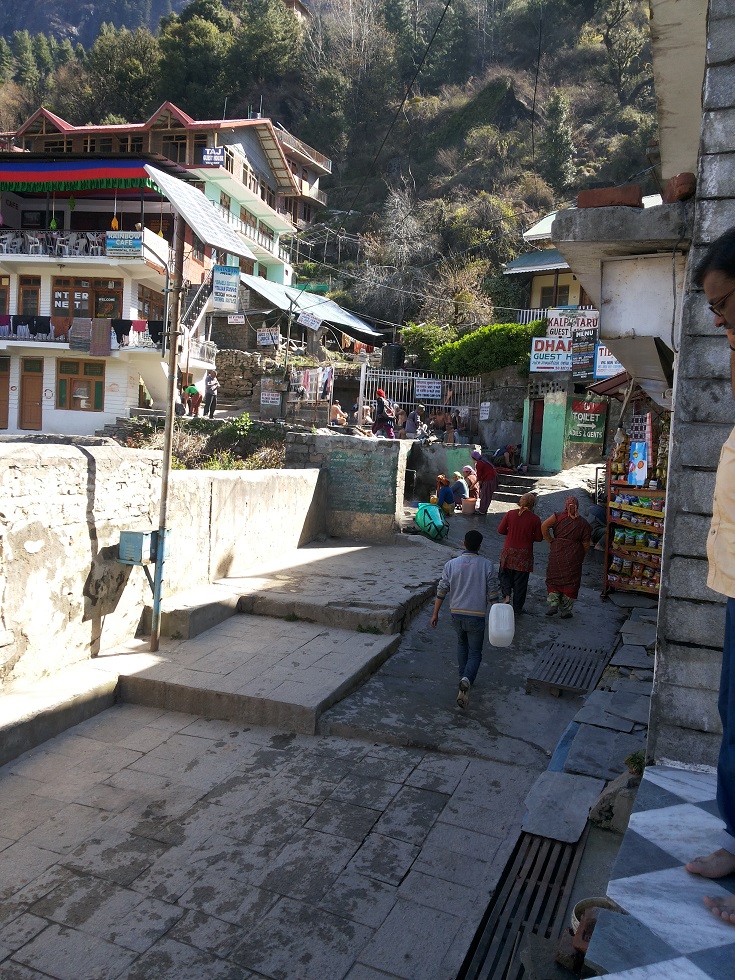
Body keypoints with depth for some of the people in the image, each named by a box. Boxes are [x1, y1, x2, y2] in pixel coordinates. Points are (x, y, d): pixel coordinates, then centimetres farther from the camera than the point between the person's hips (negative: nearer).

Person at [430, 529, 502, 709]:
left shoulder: (451, 564, -4)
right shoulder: (488, 566, -8)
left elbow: (441, 591, -1)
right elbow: (492, 595, -5)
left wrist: (435, 614, 9)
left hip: (456, 614, 2)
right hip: (476, 616, -2)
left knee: (462, 645, 26)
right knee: (475, 652, 6)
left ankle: (463, 678, 31)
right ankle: (467, 680, -18)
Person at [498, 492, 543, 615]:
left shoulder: (510, 514, -8)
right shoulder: (535, 519, -10)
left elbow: (500, 530, -3)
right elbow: (539, 538, -5)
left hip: (509, 551, 1)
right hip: (524, 554, -1)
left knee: (504, 574, 22)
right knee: (520, 581, 10)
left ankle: (507, 594, -1)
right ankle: (517, 608, 17)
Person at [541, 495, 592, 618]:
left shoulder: (558, 517, -2)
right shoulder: (583, 523, 0)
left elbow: (544, 527, -15)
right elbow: (586, 544, 1)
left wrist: (551, 541, -2)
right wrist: (581, 556, 18)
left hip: (557, 554, 0)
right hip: (573, 557, 0)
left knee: (554, 580, 14)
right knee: (570, 582, 9)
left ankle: (553, 604, -1)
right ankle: (565, 611, 12)